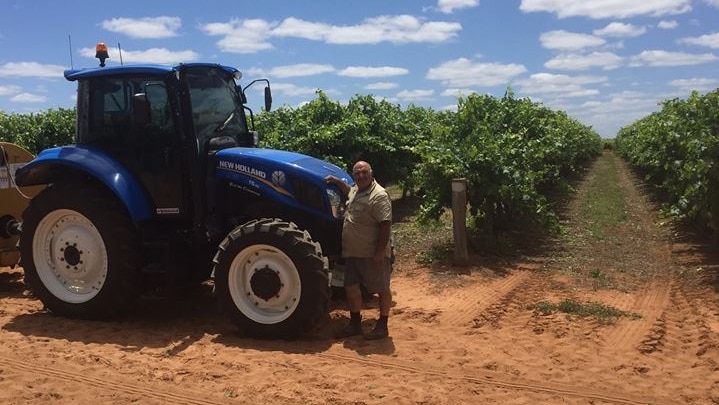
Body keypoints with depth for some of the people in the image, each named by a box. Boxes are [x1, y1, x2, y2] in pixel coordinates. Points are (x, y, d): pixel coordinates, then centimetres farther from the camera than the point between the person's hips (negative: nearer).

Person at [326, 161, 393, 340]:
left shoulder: (379, 195, -18)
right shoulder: (355, 190, 9)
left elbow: (385, 225, -22)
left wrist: (380, 252, -24)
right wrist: (337, 182, 21)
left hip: (373, 254, -9)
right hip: (352, 252, 9)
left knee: (382, 289, 6)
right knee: (351, 288, 13)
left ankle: (382, 326, 17)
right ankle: (355, 325, 27)